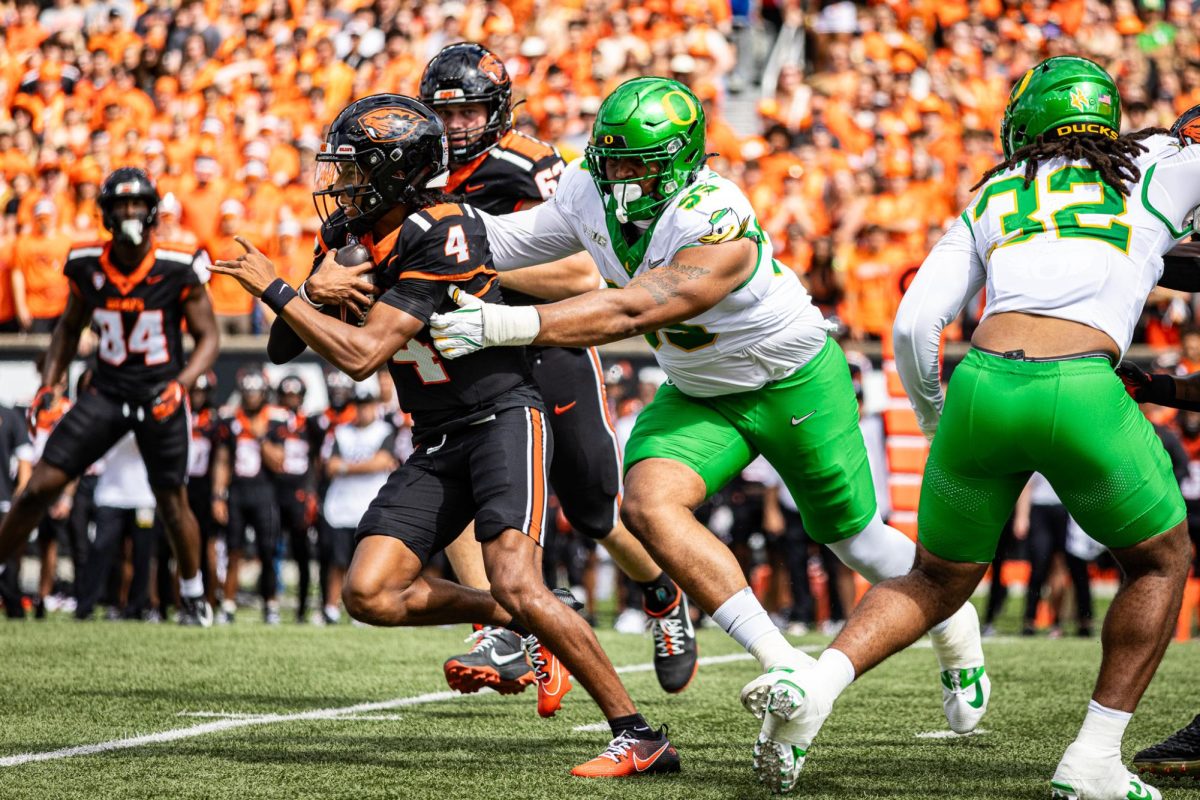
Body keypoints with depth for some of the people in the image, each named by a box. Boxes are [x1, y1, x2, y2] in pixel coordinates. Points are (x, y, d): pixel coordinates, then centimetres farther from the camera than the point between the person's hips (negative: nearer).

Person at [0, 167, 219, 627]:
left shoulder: (179, 270, -12)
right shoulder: (87, 267, -3)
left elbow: (207, 338, -3)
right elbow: (70, 328, 15)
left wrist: (180, 384, -18)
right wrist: (49, 383, 5)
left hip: (159, 396, -2)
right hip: (107, 393, 2)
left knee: (173, 502, 5)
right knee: (42, 483, -6)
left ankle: (193, 597, 26)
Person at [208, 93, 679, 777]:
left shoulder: (441, 236, -20)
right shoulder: (355, 234, 6)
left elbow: (362, 356, -22)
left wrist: (277, 292, -16)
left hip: (503, 419, -8)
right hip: (438, 443, 8)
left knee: (516, 586, -24)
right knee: (370, 594, -6)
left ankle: (640, 737, -16)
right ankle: (516, 623, 14)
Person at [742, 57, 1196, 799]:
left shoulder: (991, 201, 23)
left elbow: (915, 325, 16)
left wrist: (934, 419, 31)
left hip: (981, 383, 3)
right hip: (1082, 395, -3)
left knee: (939, 581, 23)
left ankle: (814, 683, -1)